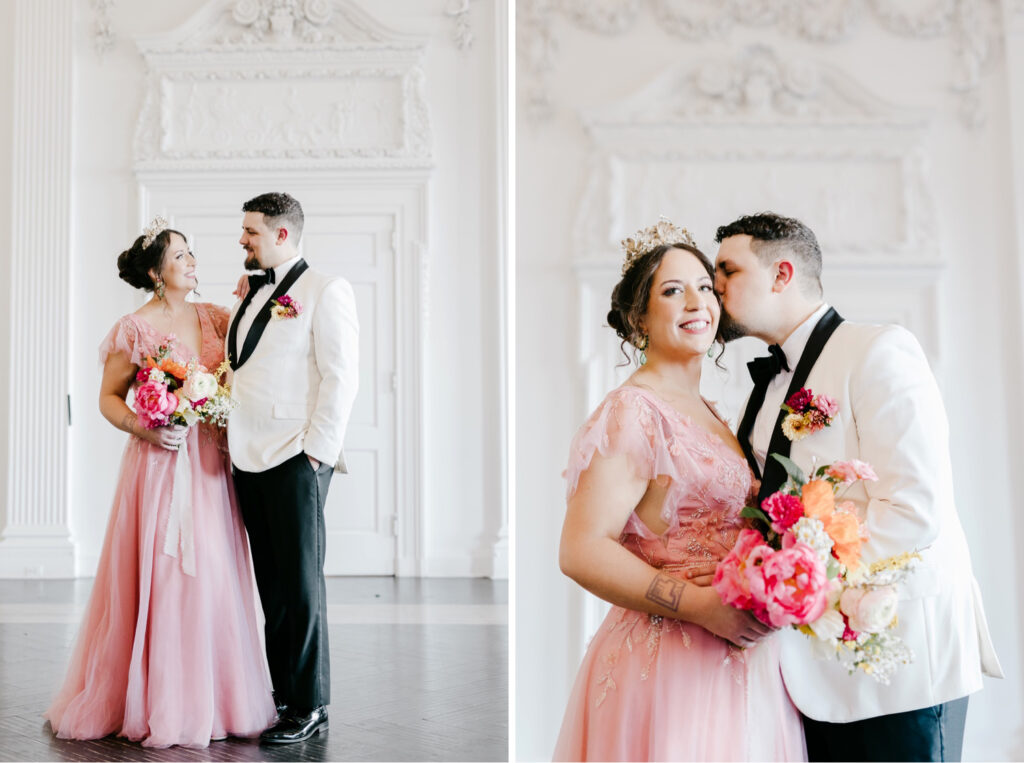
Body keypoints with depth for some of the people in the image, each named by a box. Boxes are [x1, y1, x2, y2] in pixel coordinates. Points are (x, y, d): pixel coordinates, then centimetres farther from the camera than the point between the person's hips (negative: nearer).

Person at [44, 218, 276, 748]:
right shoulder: (135, 329, -4)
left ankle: (209, 699, 19)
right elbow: (109, 399, -1)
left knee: (213, 577, 6)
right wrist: (146, 429, -16)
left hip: (210, 464, 5)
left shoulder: (213, 317, 10)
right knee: (162, 577, -2)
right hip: (160, 463, -5)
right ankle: (160, 705, 11)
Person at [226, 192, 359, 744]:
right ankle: (281, 692, 23)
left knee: (302, 585, 0)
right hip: (249, 459, 7)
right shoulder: (252, 294, 18)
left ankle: (310, 707, 10)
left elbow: (341, 376, -11)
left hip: (296, 458, -7)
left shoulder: (325, 290, -5)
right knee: (271, 584, 12)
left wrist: (315, 450, -14)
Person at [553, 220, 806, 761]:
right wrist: (702, 605, -24)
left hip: (739, 663, 8)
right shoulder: (632, 411, -14)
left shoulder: (708, 414, 14)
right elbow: (582, 550, -21)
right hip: (669, 669, -8)